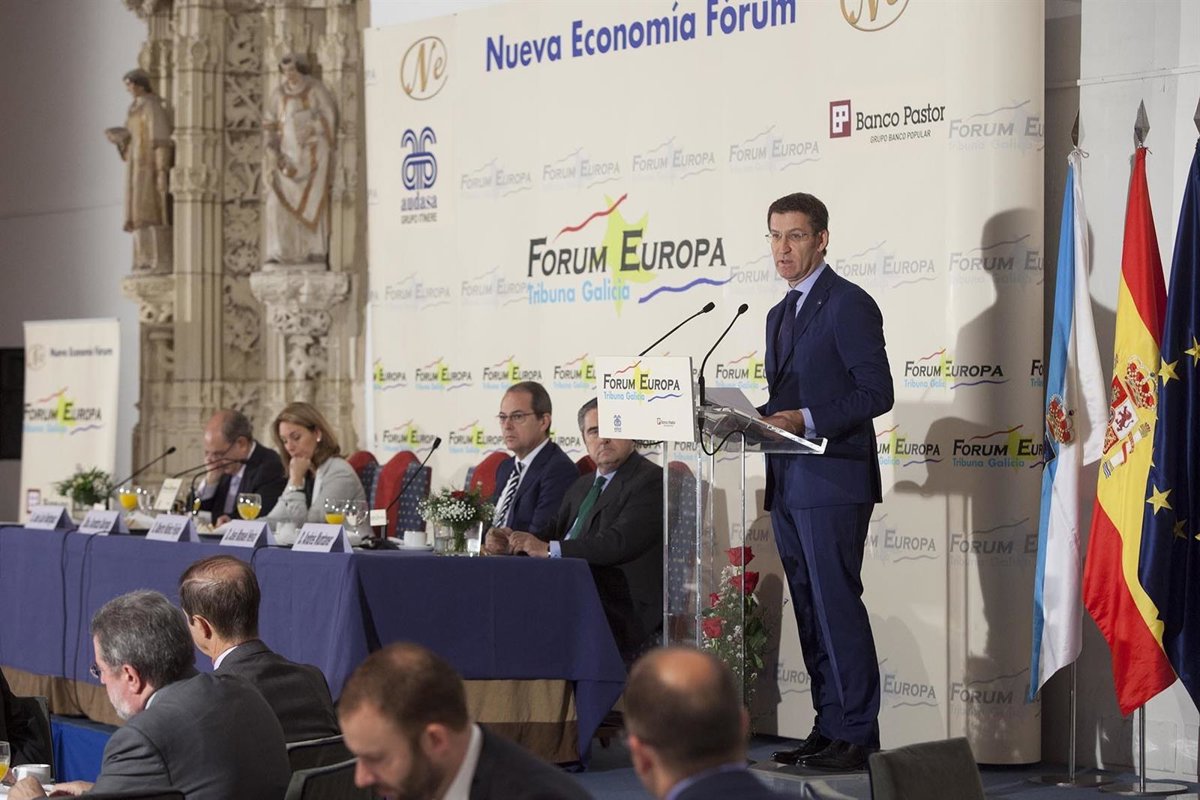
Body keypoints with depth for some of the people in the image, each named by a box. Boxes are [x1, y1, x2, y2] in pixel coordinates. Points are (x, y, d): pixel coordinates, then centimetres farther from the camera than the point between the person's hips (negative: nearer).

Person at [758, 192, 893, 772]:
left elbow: (876, 393, -14)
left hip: (832, 481, -9)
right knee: (810, 610, 10)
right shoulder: (780, 315, 20)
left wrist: (806, 419, -21)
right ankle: (829, 729, 15)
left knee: (836, 603, -10)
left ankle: (857, 736, -6)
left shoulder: (849, 304, -7)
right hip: (788, 485, 9)